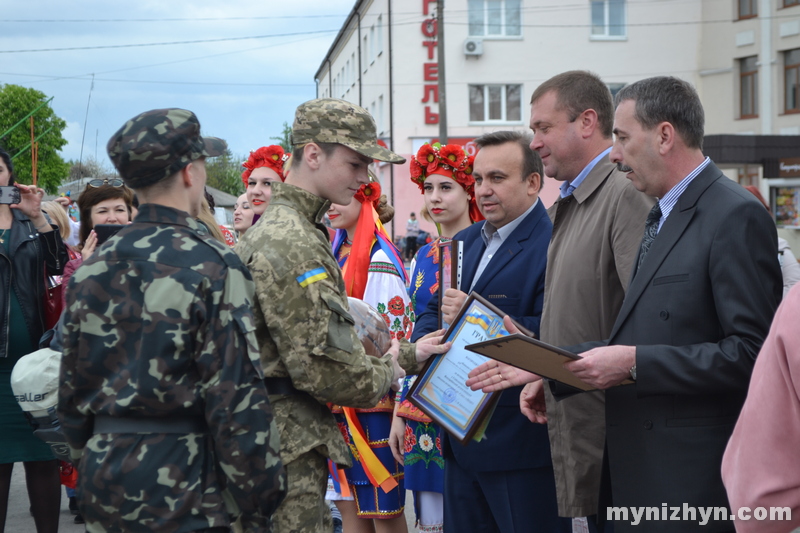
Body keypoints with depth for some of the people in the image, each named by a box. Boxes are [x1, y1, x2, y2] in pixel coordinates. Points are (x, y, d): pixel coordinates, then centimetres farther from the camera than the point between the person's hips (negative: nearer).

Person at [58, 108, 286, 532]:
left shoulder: (89, 270, 5)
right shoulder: (212, 266, -13)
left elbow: (71, 393, 11)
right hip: (182, 498, -6)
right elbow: (237, 399, -16)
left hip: (103, 496, 6)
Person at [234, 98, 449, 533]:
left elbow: (334, 340, 17)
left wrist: (409, 355, 13)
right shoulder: (292, 242, -18)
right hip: (288, 448, -11)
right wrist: (385, 373, -4)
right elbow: (324, 369, -22)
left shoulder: (277, 229, 16)